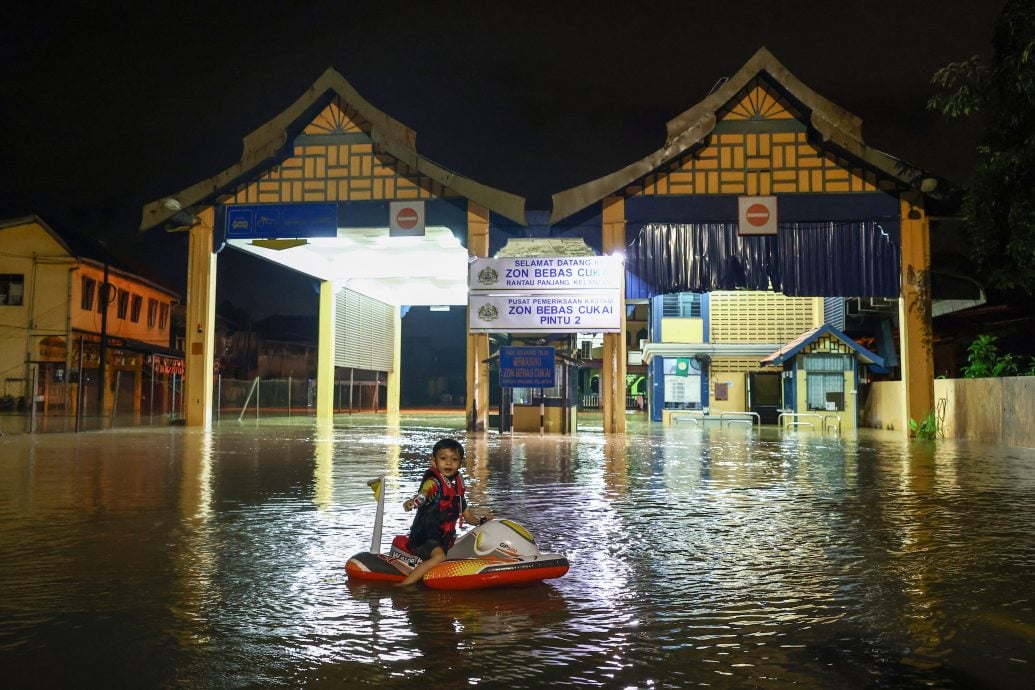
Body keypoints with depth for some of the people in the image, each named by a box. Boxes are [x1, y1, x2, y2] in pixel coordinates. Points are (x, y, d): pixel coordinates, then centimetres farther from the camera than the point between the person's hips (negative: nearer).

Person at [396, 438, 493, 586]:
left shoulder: (457, 486, 10)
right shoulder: (434, 481, -14)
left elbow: (467, 515, 20)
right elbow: (424, 493, -38)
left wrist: (481, 520, 3)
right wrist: (413, 501, -59)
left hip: (446, 536, 8)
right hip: (425, 535, -8)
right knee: (439, 556, -32)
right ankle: (403, 585, -31)